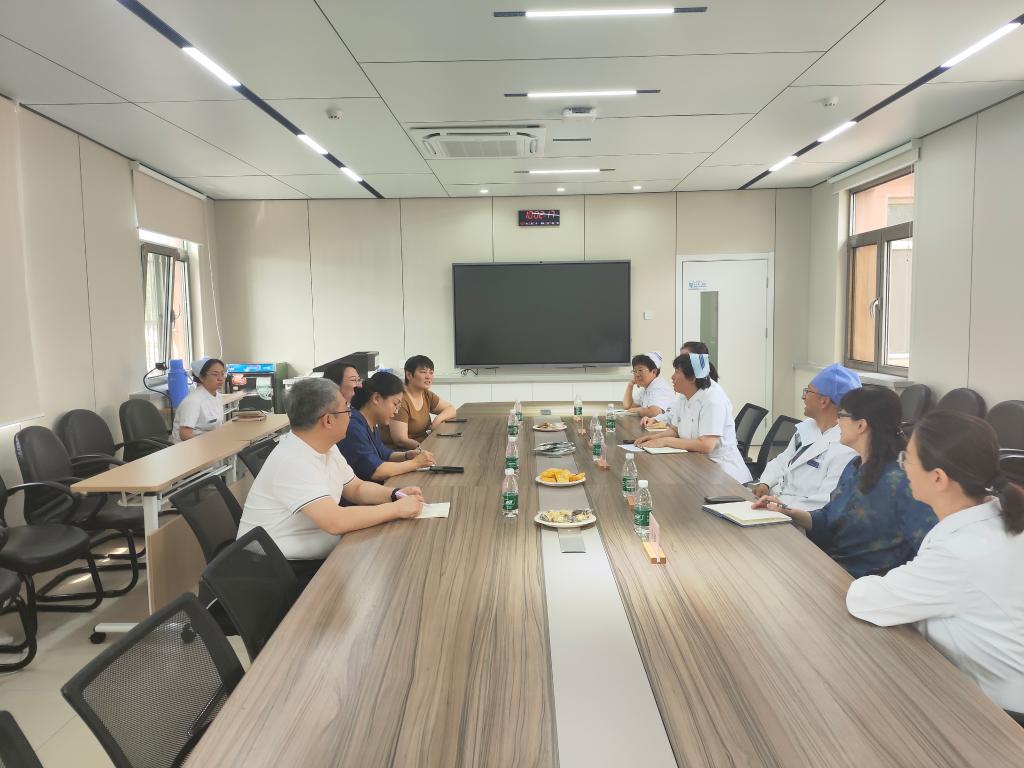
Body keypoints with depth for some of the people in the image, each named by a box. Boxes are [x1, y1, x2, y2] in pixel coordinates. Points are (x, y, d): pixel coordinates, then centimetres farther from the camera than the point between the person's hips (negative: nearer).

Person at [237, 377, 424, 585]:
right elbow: (336, 522, -34)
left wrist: (396, 495, -6)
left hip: (318, 558, 9)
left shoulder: (326, 447, 2)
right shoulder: (293, 461, -26)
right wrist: (397, 508, -23)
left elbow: (356, 489, 13)